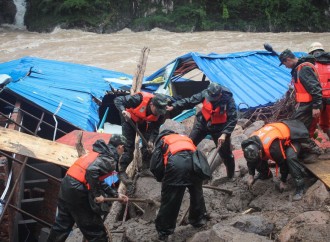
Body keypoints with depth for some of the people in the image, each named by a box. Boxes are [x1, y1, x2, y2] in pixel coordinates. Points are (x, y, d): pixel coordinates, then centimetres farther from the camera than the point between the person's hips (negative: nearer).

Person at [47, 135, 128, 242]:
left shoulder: (101, 153, 19)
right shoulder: (109, 159, -9)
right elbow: (92, 171, -27)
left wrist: (116, 194, 26)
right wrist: (97, 194, -18)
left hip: (66, 185, 9)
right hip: (77, 192, -9)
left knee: (62, 225, 24)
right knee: (96, 231, 3)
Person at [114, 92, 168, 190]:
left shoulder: (160, 113, -27)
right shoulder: (140, 99, -41)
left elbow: (155, 128, -14)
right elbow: (118, 100, -35)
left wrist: (151, 140, -29)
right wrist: (123, 111, -51)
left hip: (144, 123, 4)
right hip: (130, 119, -4)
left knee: (148, 145, -1)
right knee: (129, 145, -9)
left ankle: (146, 168, 16)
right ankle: (121, 171, -2)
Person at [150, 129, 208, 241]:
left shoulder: (162, 141, 29)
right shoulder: (186, 138, 42)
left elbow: (154, 166, 16)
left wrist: (162, 178, 32)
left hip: (176, 164, -3)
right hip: (194, 161, 3)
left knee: (169, 200, 9)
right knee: (197, 193, 27)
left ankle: (164, 231, 19)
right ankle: (199, 220, 43)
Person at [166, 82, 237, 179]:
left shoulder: (228, 100, -28)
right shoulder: (205, 93, -20)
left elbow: (233, 119, -26)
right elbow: (190, 101, -11)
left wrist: (225, 134, -35)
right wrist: (173, 107, -15)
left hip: (219, 128, -3)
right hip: (203, 123, 3)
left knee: (225, 152, 5)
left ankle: (231, 175, 26)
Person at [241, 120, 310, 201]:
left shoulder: (273, 147, -43)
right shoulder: (250, 143, -21)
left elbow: (283, 163, -28)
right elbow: (250, 158, 2)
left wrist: (283, 181, -14)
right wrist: (251, 175, 3)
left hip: (292, 137, -7)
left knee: (291, 158, -36)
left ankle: (300, 186, -24)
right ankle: (265, 174, 26)